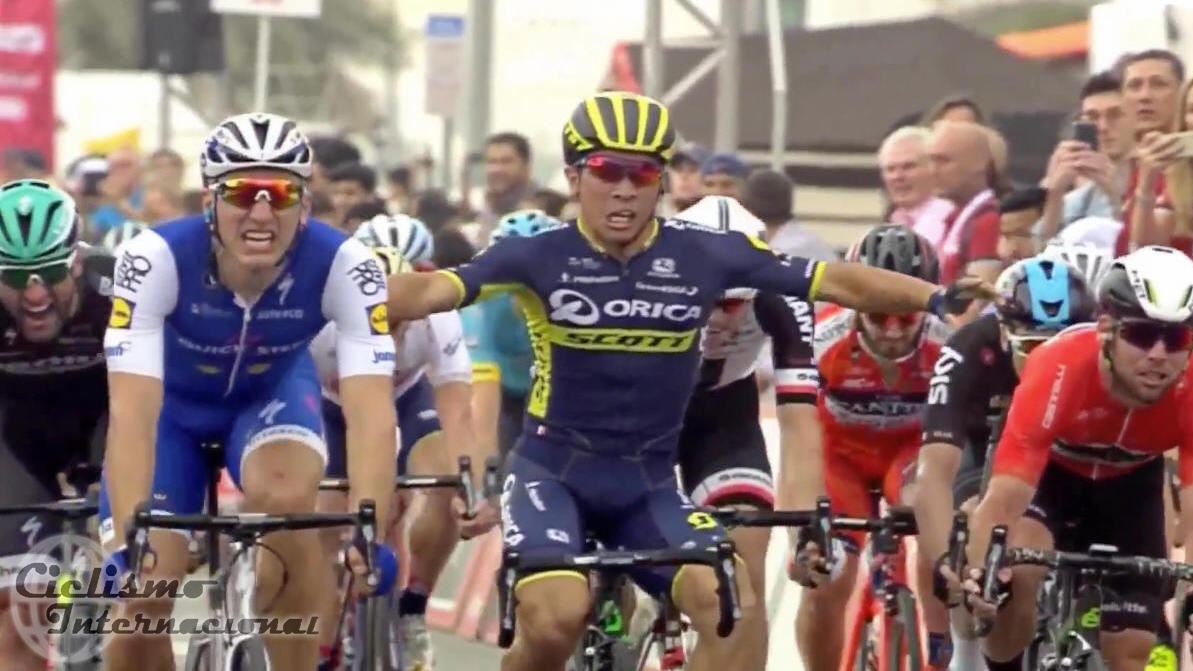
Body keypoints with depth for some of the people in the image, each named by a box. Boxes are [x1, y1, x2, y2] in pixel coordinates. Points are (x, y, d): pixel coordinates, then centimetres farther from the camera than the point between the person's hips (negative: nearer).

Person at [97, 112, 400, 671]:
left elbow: (371, 412, -39)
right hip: (172, 401, 0)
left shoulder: (345, 266, -32)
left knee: (287, 500, -33)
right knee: (139, 609, -13)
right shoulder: (155, 259, -36)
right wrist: (128, 541, -54)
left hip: (272, 390, 0)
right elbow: (132, 413, -42)